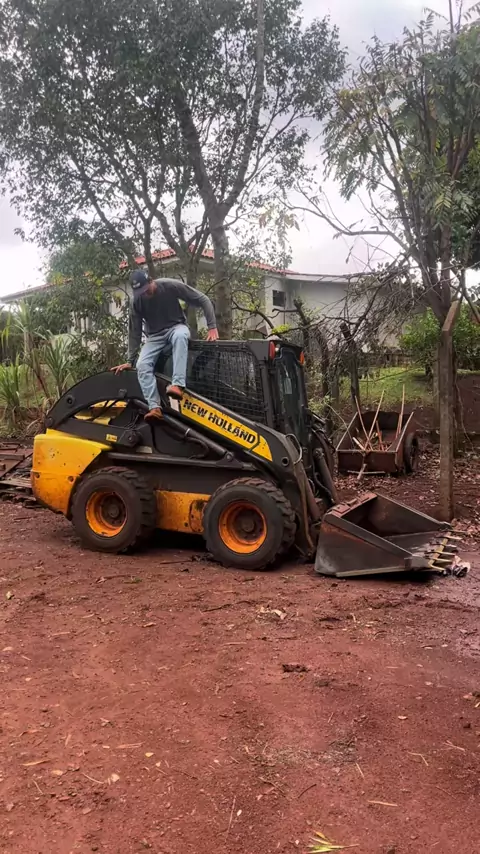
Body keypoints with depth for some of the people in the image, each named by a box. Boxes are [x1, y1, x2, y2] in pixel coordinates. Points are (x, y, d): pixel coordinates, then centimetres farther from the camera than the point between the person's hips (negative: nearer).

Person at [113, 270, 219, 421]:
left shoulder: (170, 286, -18)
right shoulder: (136, 302, -10)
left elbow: (202, 300, -13)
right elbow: (134, 332, -1)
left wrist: (212, 327, -19)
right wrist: (130, 360, -1)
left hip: (176, 327, -3)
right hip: (155, 336, 3)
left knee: (180, 336, -41)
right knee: (142, 365, -24)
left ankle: (177, 385, -50)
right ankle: (155, 407, -33)